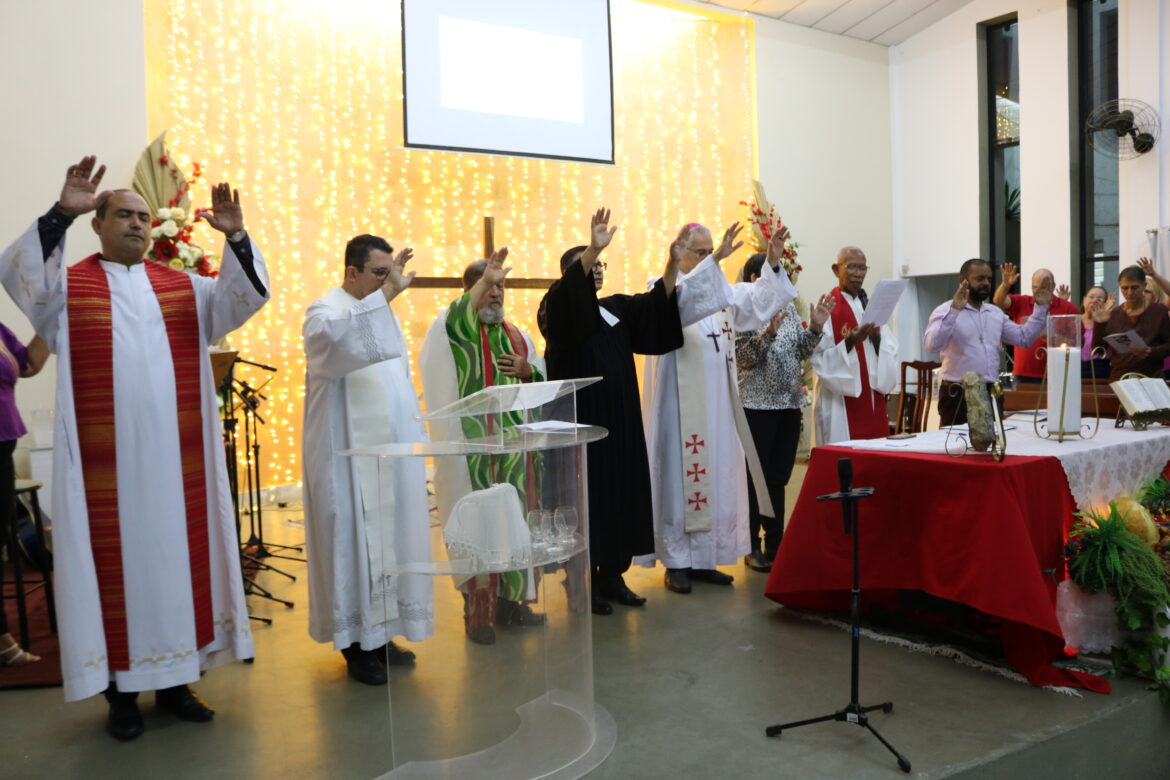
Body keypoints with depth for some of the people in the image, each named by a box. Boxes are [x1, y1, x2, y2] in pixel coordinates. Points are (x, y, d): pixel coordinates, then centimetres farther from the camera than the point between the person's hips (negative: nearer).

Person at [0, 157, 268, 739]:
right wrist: (61, 214, -25)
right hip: (104, 463, -2)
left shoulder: (185, 289, 11)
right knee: (114, 562, 4)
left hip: (176, 460, 3)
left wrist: (235, 238, -16)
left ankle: (175, 680, 21)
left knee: (179, 557, 8)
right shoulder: (66, 288, 4)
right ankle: (121, 689, 17)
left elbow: (246, 298, 0)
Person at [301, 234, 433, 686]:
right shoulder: (325, 312, -9)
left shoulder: (380, 309, 15)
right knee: (355, 540, -1)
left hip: (390, 451, 8)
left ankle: (380, 632, 23)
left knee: (390, 538, 11)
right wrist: (386, 293, -40)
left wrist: (414, 428, 13)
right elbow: (342, 342, -35)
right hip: (350, 455, -8)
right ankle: (354, 643, 11)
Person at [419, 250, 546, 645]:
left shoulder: (516, 335, 16)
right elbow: (456, 316, -26)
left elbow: (544, 376, 19)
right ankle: (476, 611, 6)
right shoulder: (457, 327, -1)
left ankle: (508, 600, 24)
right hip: (475, 445, -6)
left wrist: (528, 371, -1)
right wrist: (484, 280, -30)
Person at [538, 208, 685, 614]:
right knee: (586, 495, -2)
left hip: (620, 420, 6)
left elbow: (658, 303, 1)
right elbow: (568, 291, -27)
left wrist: (673, 262, -14)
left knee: (621, 492, 8)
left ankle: (612, 576, 20)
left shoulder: (618, 308, 14)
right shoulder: (559, 310, -4)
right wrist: (593, 248, -40)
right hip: (580, 419, -6)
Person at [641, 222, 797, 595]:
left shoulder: (720, 288, 14)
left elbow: (756, 299, 3)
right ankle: (676, 562, 7)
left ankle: (703, 558, 19)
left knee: (715, 474, 9)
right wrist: (715, 260, -36)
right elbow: (682, 300, -28)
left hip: (717, 403, 7)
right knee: (680, 474, -2)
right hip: (680, 404, -7)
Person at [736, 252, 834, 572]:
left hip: (789, 403, 6)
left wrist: (814, 328, -4)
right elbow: (742, 358, -14)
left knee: (779, 477, 10)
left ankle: (775, 544, 20)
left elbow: (802, 352, 11)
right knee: (756, 477, 1)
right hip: (757, 405, -6)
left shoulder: (789, 308, 12)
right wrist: (769, 332, -25)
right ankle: (752, 547, 12)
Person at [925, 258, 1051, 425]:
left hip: (992, 393, 7)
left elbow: (1024, 337, 19)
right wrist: (954, 310, -30)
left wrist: (1040, 308, 11)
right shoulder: (946, 311, -6)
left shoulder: (996, 313, 18)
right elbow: (932, 345, -22)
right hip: (958, 395, -7)